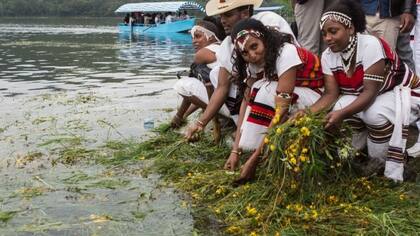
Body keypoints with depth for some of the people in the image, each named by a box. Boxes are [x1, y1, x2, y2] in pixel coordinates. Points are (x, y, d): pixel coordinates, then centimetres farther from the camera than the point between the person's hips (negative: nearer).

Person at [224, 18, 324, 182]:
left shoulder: (286, 53, -29)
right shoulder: (254, 61, -7)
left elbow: (282, 107, -33)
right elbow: (247, 101, -11)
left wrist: (255, 158, -35)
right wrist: (235, 151, -19)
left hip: (314, 101, -7)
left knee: (265, 92, -29)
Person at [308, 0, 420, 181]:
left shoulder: (371, 45, -30)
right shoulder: (328, 56, -11)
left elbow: (371, 91, -34)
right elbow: (331, 94, -14)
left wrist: (342, 113, -48)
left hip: (405, 92, -5)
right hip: (364, 96, 5)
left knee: (375, 114, -35)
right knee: (341, 107, -25)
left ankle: (379, 162, -11)